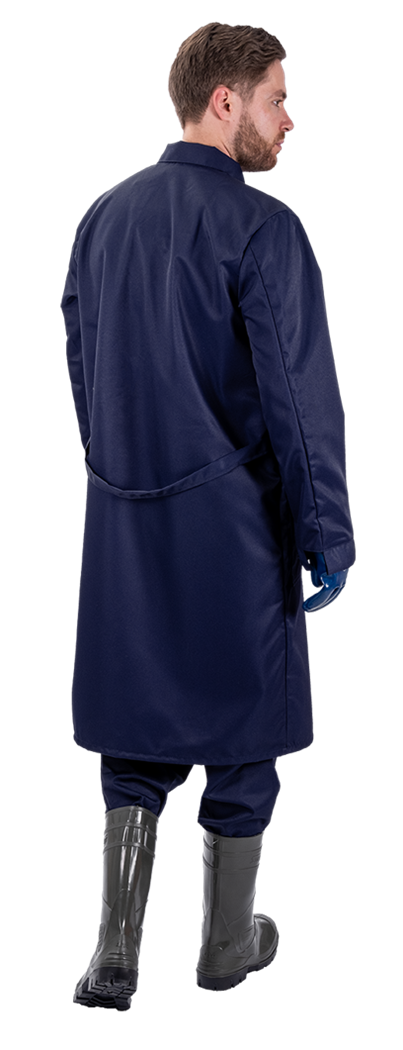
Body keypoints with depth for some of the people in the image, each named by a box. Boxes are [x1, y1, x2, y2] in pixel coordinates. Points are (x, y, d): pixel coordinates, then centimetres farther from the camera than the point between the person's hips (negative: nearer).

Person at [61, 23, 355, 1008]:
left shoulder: (103, 216, 7)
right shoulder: (261, 228, -14)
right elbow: (301, 394, -16)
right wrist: (328, 538, -10)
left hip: (124, 517, 6)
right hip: (234, 518, -5)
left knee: (137, 731, 14)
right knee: (241, 715, 11)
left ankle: (116, 952, 9)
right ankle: (227, 940, 25)